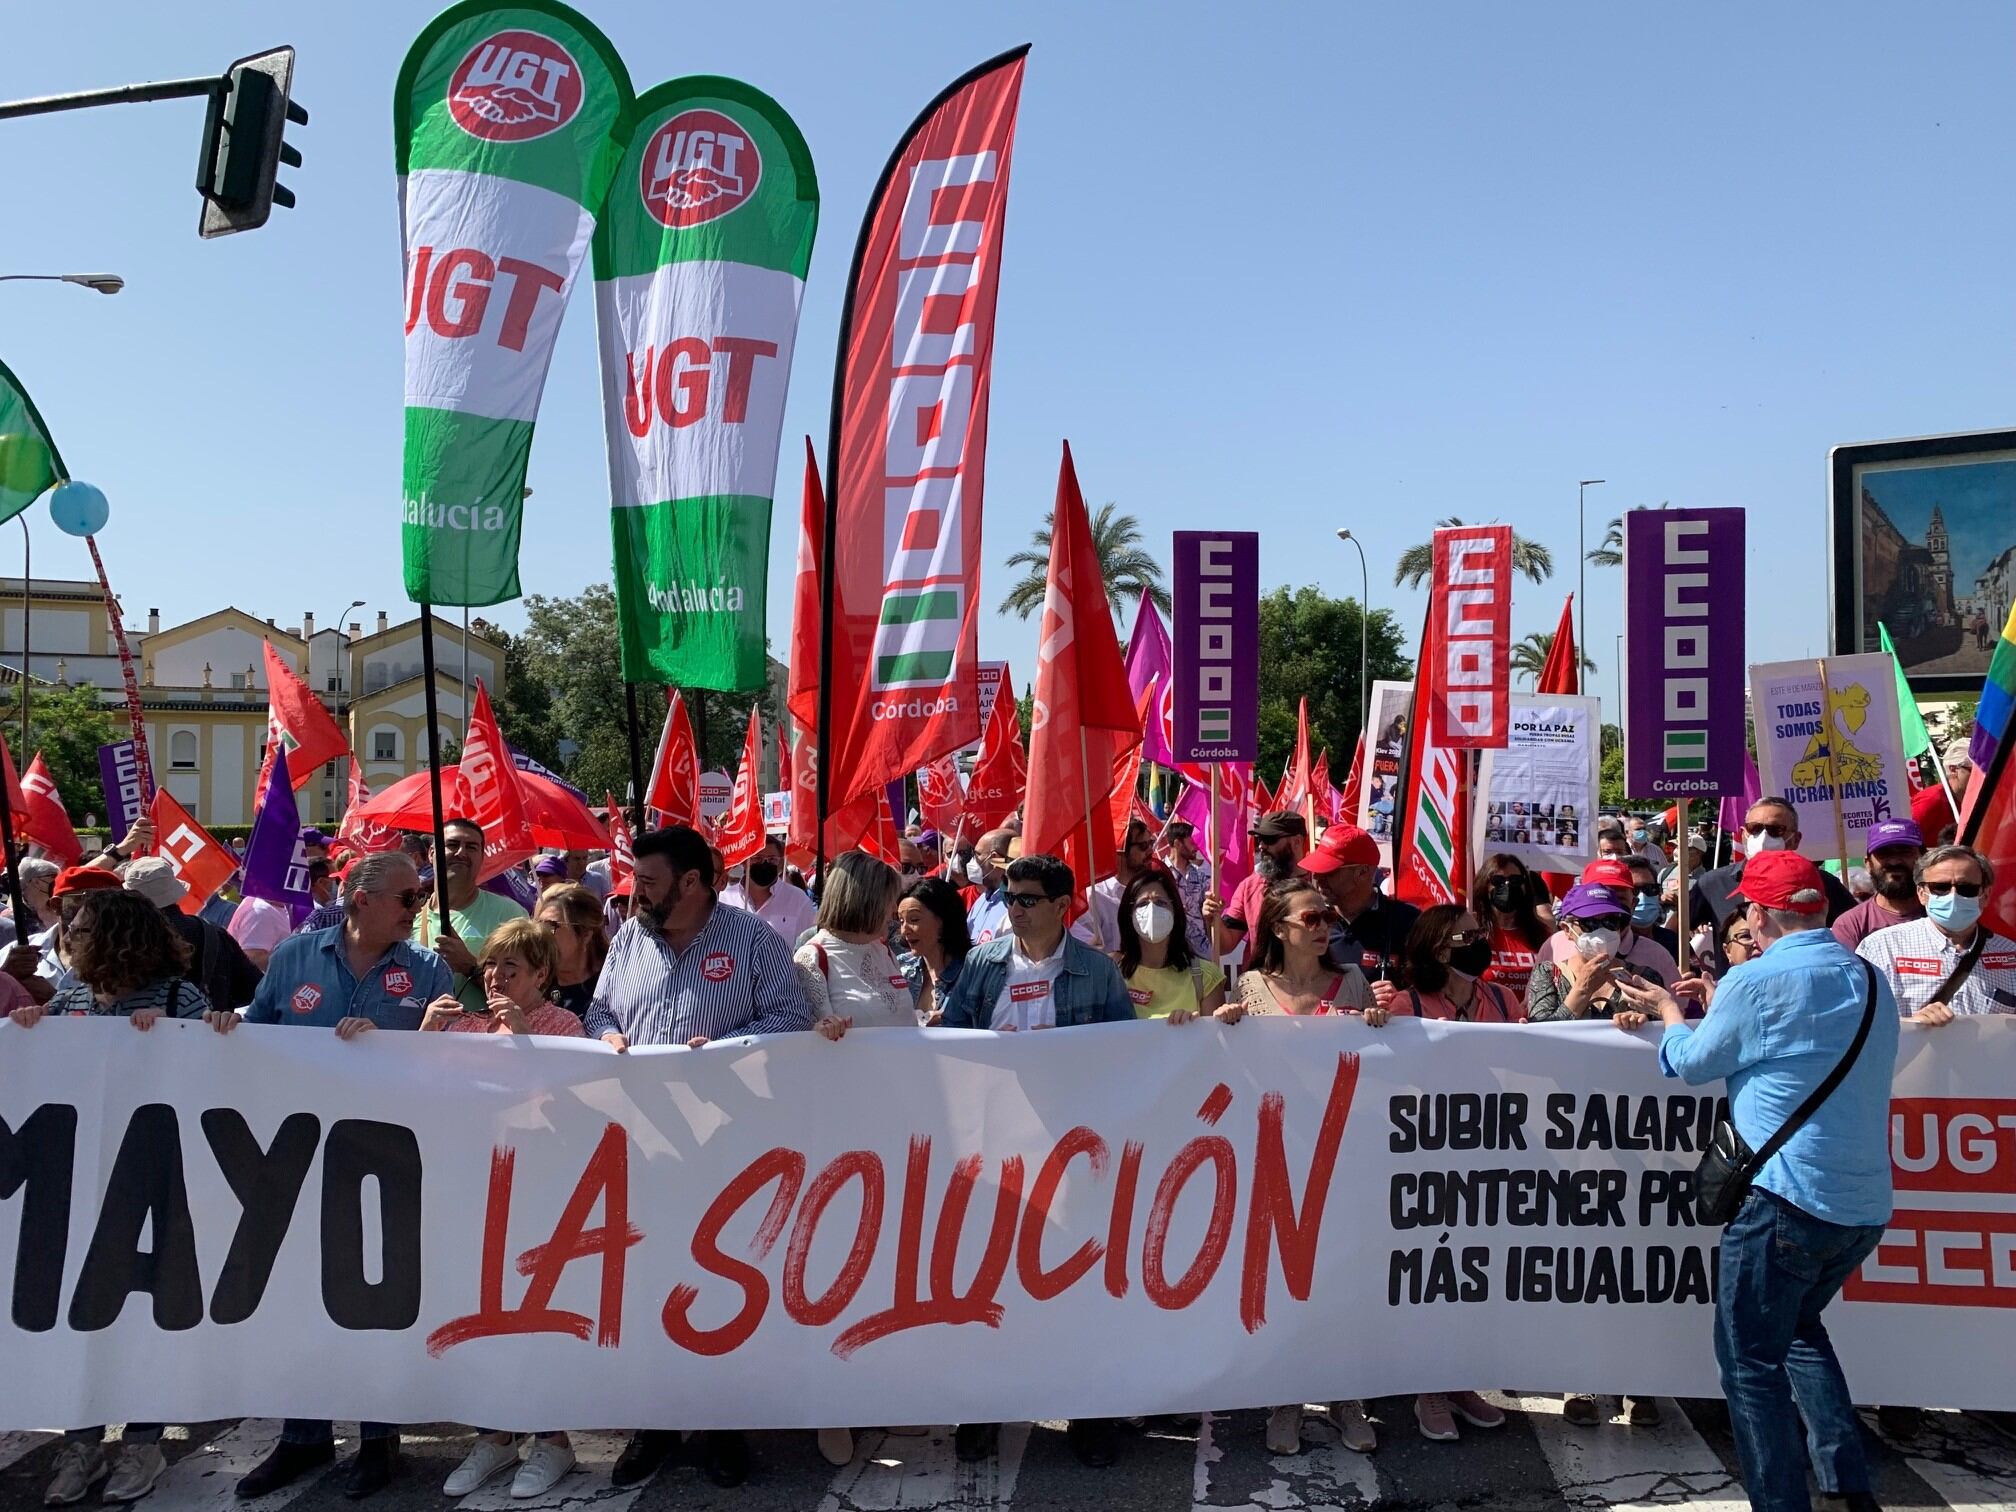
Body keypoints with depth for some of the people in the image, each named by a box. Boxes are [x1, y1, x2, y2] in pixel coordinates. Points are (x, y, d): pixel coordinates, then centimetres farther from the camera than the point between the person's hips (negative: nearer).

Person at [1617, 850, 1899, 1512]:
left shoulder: (1755, 982, -13)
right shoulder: (1873, 981, 6)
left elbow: (1693, 1063, 2)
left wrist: (1669, 1010, 21)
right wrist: (1722, 1007, 24)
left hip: (1785, 1202, -7)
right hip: (1866, 1207, 8)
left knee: (1751, 1359, 6)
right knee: (1800, 1328, 27)